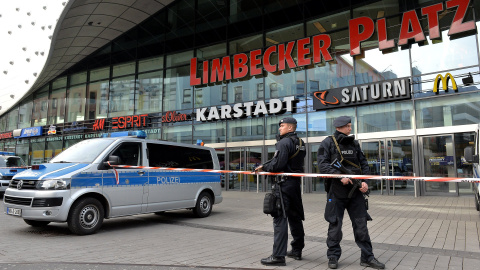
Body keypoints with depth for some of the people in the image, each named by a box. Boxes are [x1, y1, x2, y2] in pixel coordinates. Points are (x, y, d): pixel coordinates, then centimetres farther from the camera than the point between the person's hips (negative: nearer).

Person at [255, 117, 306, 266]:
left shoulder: (284, 143, -14)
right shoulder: (300, 143, 16)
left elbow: (277, 164, -23)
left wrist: (264, 167, -5)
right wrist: (265, 166, 12)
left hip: (284, 184, -10)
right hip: (295, 183, 10)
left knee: (280, 219, -7)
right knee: (294, 217, 17)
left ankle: (278, 255, -5)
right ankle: (297, 250, 28)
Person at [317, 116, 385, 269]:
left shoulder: (354, 143, 13)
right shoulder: (328, 143, -3)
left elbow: (363, 163, 13)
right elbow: (323, 165, -12)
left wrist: (365, 181, -3)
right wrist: (340, 176, -21)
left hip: (356, 190, 4)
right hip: (336, 191, -4)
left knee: (361, 224, 7)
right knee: (335, 224, 4)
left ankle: (367, 257, 19)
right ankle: (333, 257, 19)